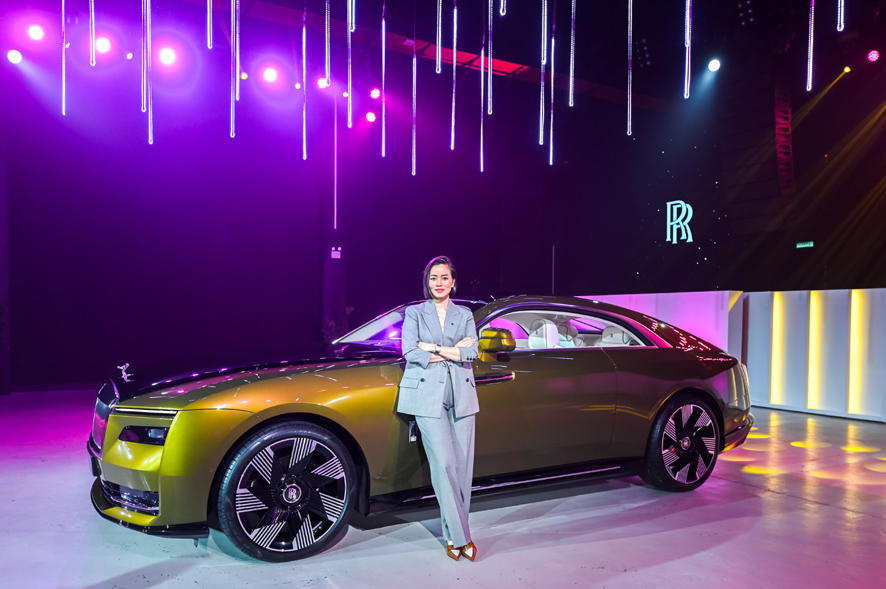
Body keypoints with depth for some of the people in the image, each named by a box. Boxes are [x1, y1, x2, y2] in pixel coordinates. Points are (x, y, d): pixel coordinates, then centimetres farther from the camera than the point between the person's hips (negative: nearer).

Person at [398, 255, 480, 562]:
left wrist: (434, 348, -10)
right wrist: (453, 351, -7)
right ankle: (459, 536, 0)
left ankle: (453, 532, 15)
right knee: (444, 464, -9)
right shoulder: (414, 313, 8)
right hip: (428, 396, -3)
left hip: (461, 395, 3)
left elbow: (471, 353, -2)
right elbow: (410, 352, -7)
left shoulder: (465, 315, 14)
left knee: (463, 465, 2)